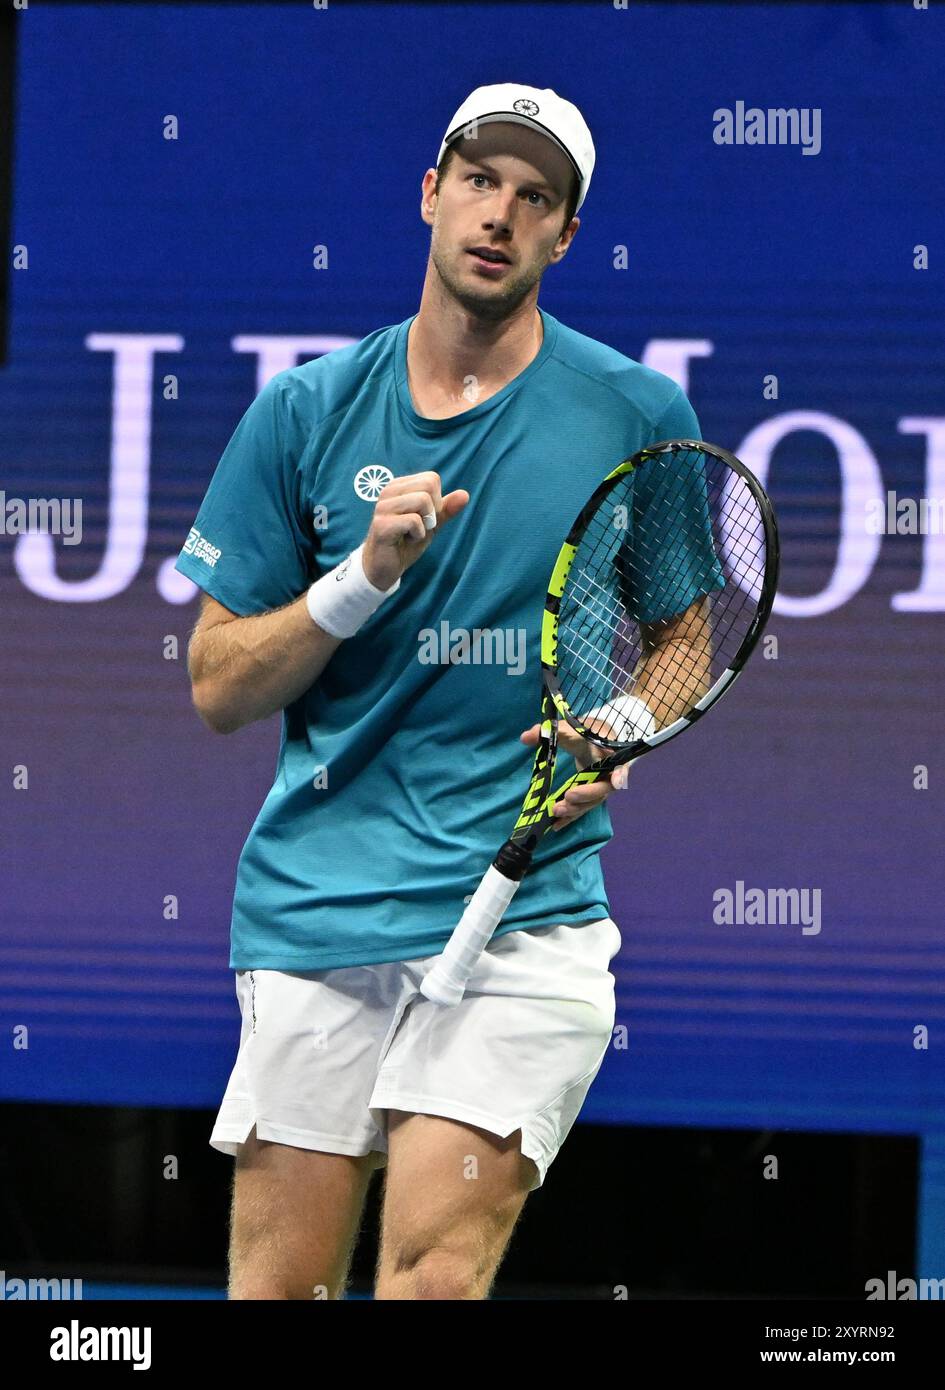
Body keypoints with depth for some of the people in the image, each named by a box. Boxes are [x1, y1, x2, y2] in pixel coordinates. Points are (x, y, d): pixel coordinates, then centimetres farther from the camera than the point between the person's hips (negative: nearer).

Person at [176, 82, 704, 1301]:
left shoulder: (638, 416, 4)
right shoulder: (305, 412, 6)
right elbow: (217, 687, 6)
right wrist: (366, 576, -10)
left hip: (522, 911, -2)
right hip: (314, 907, 2)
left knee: (433, 1273, -16)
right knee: (277, 1285, 1)